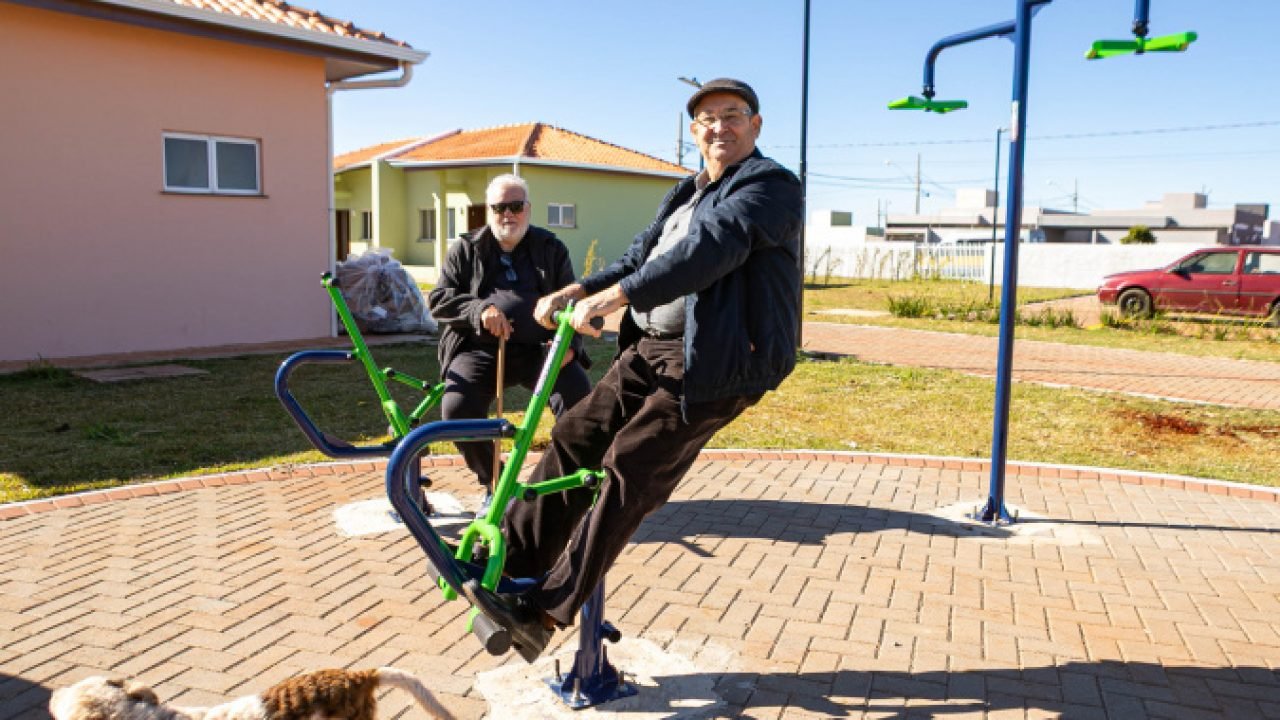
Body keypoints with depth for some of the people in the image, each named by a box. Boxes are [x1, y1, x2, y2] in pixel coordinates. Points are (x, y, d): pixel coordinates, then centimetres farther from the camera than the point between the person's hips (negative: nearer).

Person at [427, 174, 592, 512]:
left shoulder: (550, 248, 14)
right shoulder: (466, 250, 13)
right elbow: (438, 299, 5)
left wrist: (569, 342, -9)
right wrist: (479, 309, -15)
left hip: (539, 348, 0)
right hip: (481, 349, 1)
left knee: (578, 397, -27)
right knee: (457, 407, -26)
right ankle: (494, 485, 0)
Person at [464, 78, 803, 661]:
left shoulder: (769, 186, -4)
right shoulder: (687, 194, 25)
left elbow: (710, 249, -21)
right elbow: (641, 257, 18)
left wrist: (612, 296, -28)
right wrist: (577, 291, 0)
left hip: (711, 362, -8)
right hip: (649, 350, 8)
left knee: (627, 471, -14)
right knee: (573, 438, 0)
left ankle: (544, 613, -9)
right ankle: (510, 560, 10)